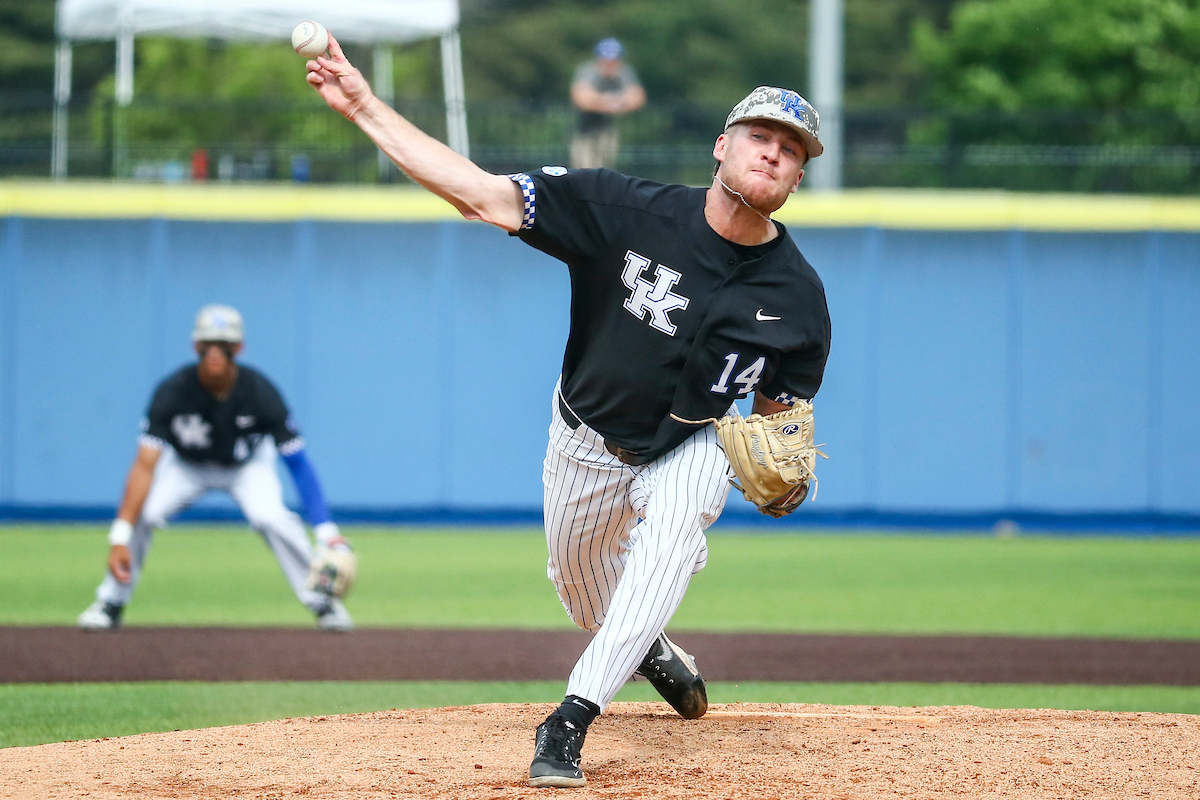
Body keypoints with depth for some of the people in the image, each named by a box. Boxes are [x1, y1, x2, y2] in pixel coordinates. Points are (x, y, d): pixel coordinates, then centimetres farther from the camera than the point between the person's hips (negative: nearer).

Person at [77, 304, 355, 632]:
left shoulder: (260, 393, -32)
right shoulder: (172, 392, -32)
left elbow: (299, 464, -29)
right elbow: (145, 466, -37)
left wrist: (327, 532, -38)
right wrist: (119, 539, -46)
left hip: (247, 464, 0)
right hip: (186, 465, 1)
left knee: (271, 517, -28)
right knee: (140, 512, -24)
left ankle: (322, 602, -10)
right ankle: (111, 602, -2)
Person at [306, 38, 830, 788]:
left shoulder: (797, 295, -19)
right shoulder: (629, 212, -27)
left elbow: (780, 404, -2)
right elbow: (483, 194, -29)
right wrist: (365, 107, -35)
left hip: (691, 447, -1)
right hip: (588, 440, 1)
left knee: (674, 526, -33)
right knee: (589, 601, 17)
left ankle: (573, 719, -33)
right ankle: (651, 649, 55)